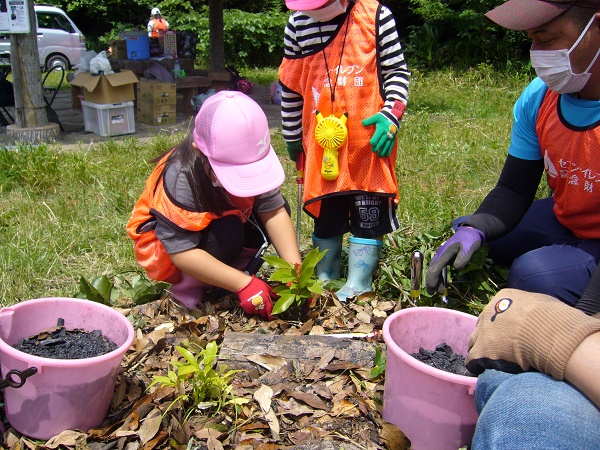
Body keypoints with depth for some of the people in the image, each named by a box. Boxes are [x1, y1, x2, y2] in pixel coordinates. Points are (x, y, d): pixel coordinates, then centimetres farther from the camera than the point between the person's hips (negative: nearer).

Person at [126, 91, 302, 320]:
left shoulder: (249, 159, -22)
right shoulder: (180, 178, -35)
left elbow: (275, 211, -24)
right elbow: (182, 252, -36)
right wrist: (244, 284, -40)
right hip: (164, 245, -6)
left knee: (276, 205, -13)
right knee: (227, 234, -34)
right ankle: (187, 290, -11)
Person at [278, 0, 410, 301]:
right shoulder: (298, 24, 4)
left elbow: (397, 70, 2)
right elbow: (290, 88, 12)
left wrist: (391, 114, -13)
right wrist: (292, 138, 16)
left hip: (369, 138, -2)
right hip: (322, 143, 3)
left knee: (368, 212, 0)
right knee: (325, 212, 12)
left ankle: (358, 285, 11)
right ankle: (324, 279, 27)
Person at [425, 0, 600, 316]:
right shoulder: (537, 99, -10)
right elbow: (514, 190, -6)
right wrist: (473, 231, -26)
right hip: (564, 220, 7)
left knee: (533, 273, -31)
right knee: (465, 236, 7)